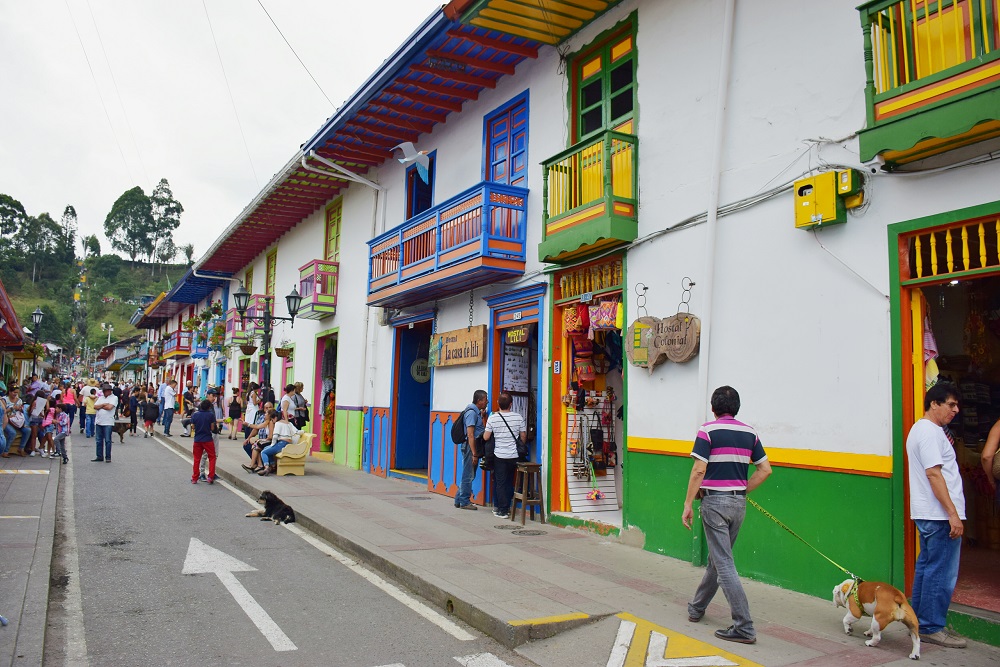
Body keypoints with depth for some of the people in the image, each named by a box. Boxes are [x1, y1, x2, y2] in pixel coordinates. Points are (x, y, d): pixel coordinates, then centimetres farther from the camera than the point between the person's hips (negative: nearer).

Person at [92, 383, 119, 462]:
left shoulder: (114, 398, -2)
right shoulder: (101, 398, 17)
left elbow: (109, 407, -15)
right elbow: (95, 407, 6)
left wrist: (100, 406, -2)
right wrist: (104, 405, -7)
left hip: (108, 422, -6)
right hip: (98, 422, 6)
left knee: (107, 440, -2)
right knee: (99, 440, 9)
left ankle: (108, 457, 4)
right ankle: (99, 456, 17)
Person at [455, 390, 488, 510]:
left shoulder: (477, 412, 14)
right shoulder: (471, 412, -16)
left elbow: (482, 430, 20)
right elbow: (470, 435, -20)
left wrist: (483, 416, 12)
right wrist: (474, 454, -22)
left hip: (475, 447, 10)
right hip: (470, 447, -10)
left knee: (469, 476, 16)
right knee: (468, 476, -1)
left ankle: (459, 500, 24)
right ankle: (465, 502, 8)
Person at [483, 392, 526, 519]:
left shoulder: (493, 418, -9)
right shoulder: (518, 417, -5)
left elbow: (486, 437, -7)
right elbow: (523, 437, 3)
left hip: (499, 455, -2)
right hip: (514, 456, 2)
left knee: (500, 483, 6)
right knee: (509, 482, 15)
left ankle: (502, 510, 4)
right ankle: (503, 507, 23)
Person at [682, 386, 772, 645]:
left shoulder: (708, 430, -9)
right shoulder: (749, 433, 7)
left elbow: (699, 470, -15)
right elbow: (765, 469, 5)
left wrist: (688, 504, -10)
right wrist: (743, 491, 13)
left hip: (715, 500, -6)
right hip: (739, 502, 6)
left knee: (724, 564, -3)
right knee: (717, 557, 19)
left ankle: (744, 628, -5)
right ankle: (697, 608, 35)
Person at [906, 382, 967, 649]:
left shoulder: (920, 429, 18)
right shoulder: (930, 431, -15)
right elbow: (934, 474, -22)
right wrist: (952, 512, -22)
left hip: (926, 514, 11)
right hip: (939, 515, -11)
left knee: (926, 566, 15)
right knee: (942, 572, -4)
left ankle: (919, 621, 23)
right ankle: (932, 627, 2)